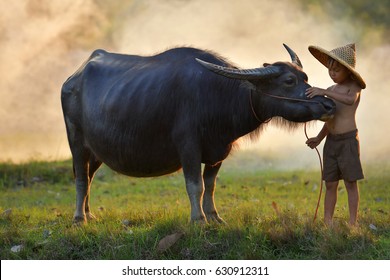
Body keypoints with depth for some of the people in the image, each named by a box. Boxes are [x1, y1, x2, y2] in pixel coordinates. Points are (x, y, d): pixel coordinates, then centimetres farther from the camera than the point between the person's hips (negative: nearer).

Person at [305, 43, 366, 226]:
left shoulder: (354, 87, -6)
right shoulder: (332, 90, 12)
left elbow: (350, 100, -31)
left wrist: (324, 92, -35)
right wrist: (319, 138, 12)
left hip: (348, 139, -6)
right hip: (331, 141, 6)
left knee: (350, 182, -2)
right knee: (330, 184, 6)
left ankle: (353, 223, 1)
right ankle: (327, 223, 8)